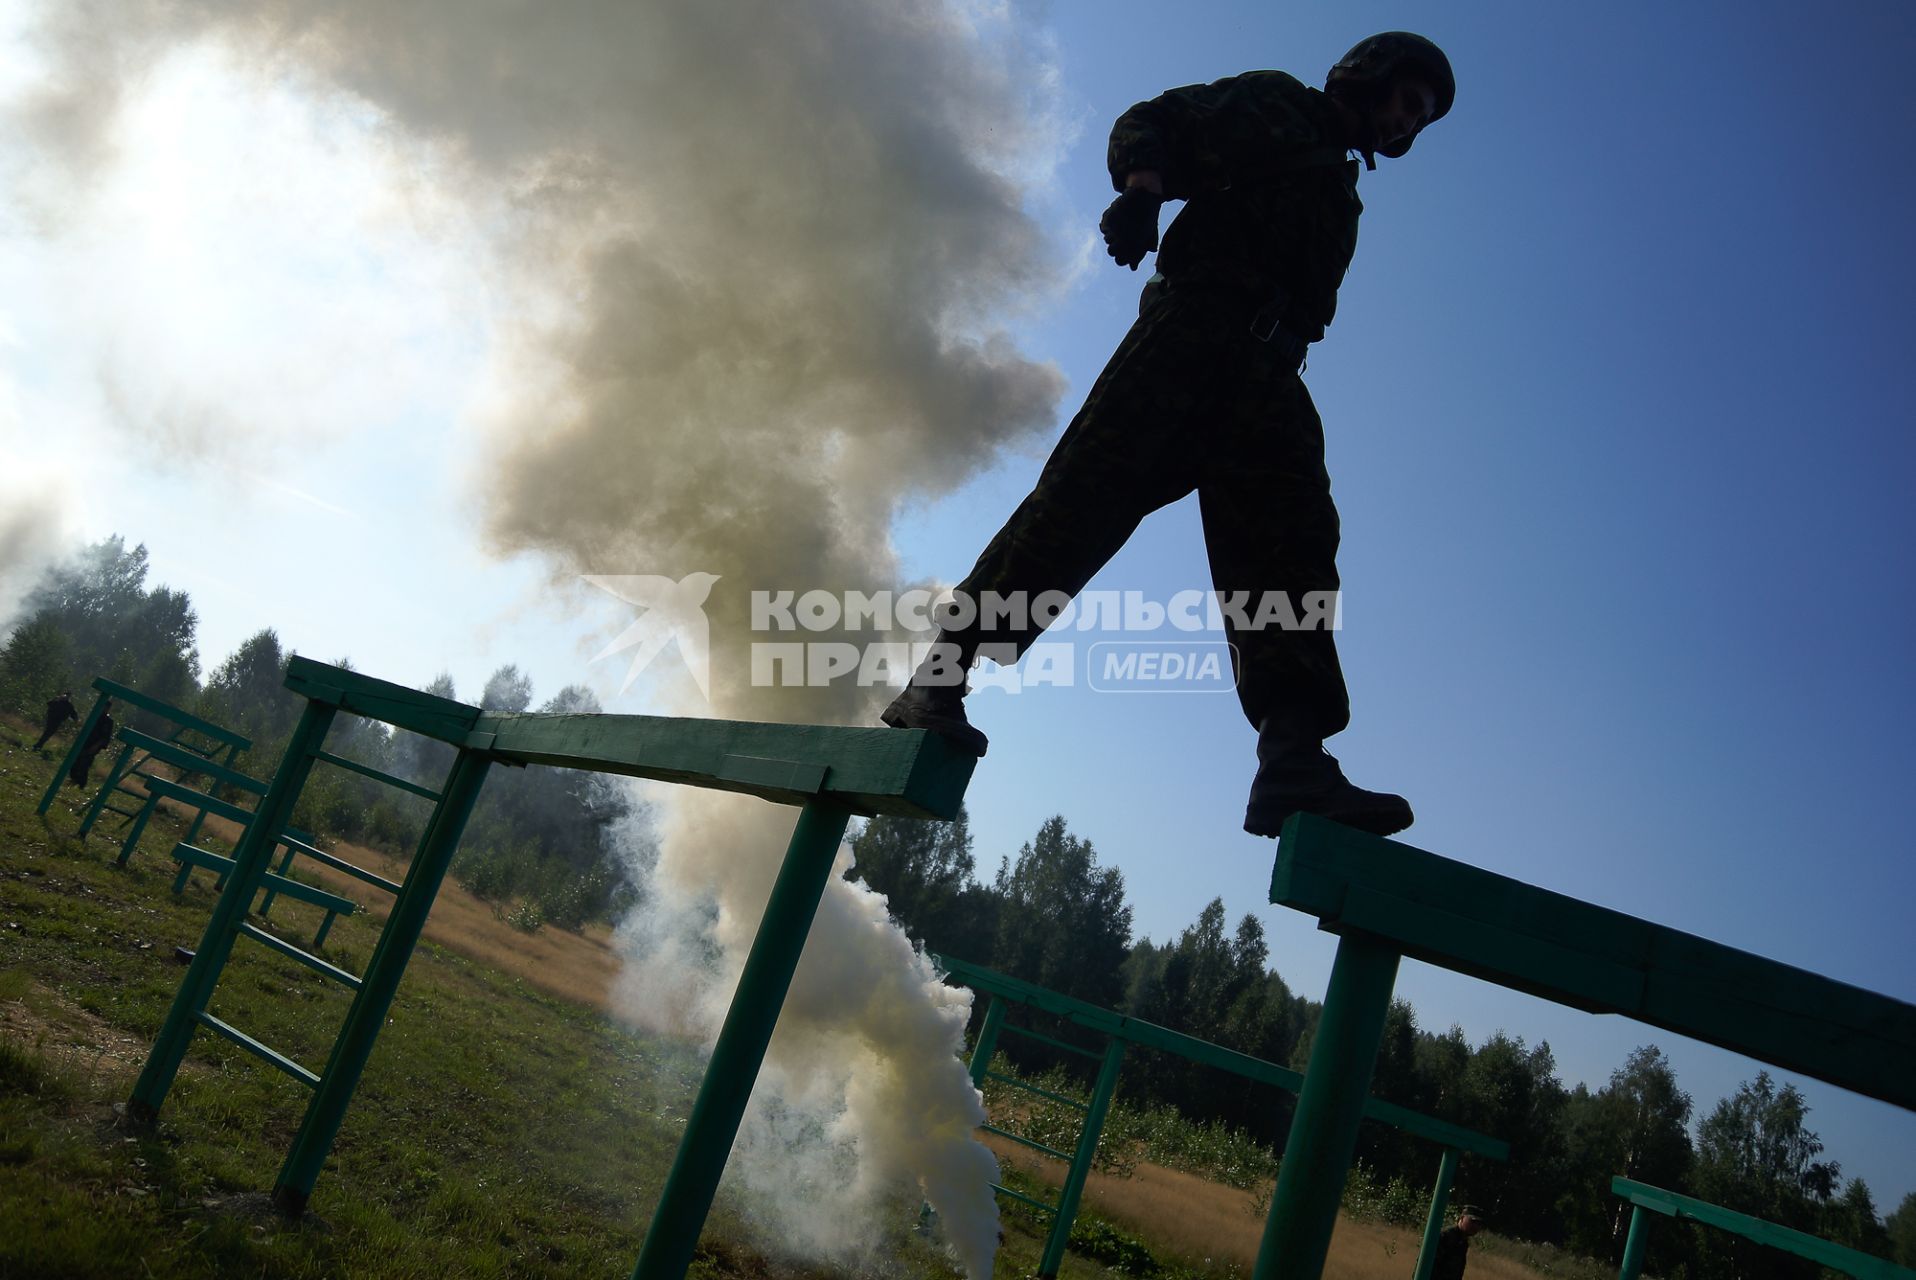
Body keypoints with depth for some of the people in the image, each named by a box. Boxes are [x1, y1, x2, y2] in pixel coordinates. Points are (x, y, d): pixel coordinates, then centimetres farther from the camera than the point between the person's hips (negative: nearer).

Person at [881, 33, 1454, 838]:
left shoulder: (1336, 192, 37)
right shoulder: (1270, 104, 20)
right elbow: (1150, 125, 7)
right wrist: (1141, 188, -12)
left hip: (1265, 371, 6)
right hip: (1195, 324, -6)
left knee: (1290, 545, -13)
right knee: (1089, 492, -20)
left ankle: (1293, 762, -25)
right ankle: (940, 677, -19)